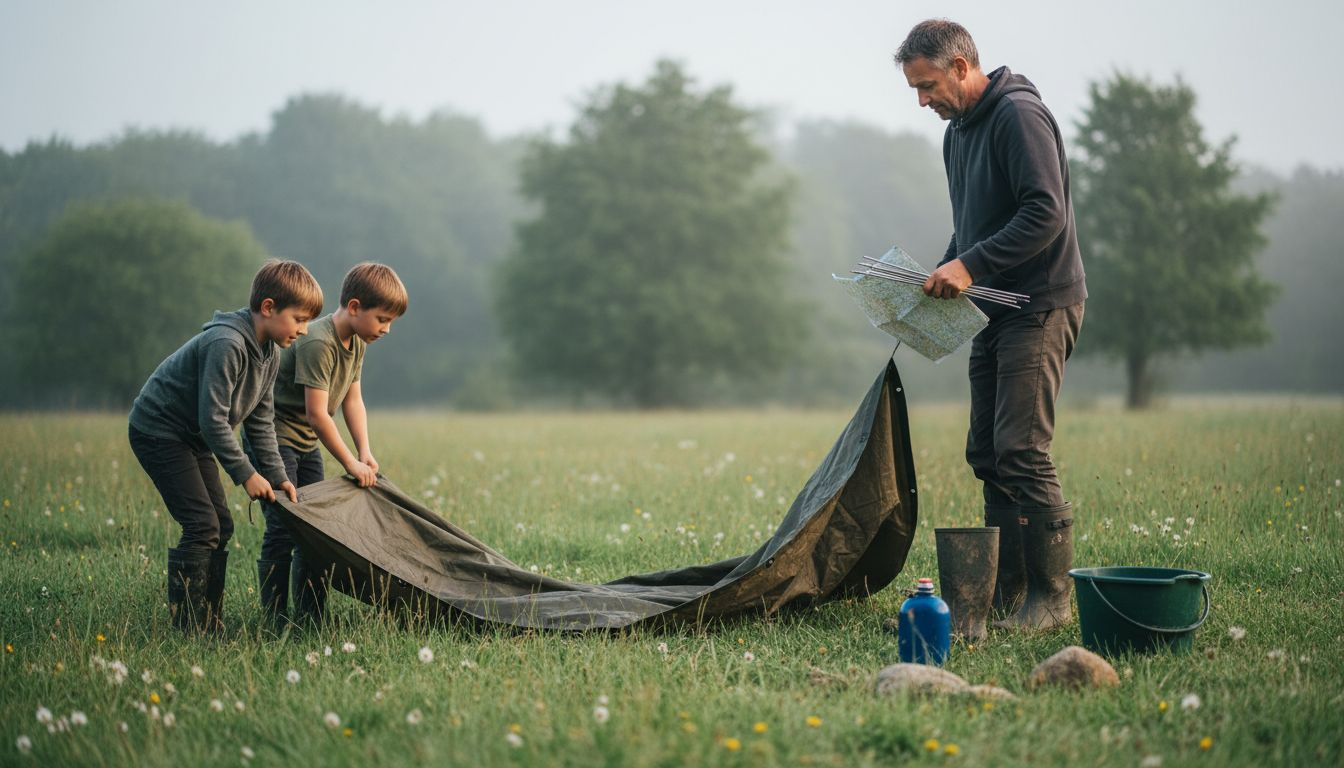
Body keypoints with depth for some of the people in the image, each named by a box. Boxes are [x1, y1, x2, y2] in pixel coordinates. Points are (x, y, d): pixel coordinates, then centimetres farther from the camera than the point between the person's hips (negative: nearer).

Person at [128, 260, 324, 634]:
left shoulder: (270, 353, 2)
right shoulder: (227, 345, -29)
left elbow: (260, 420, 9)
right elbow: (214, 419, -29)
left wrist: (276, 475, 2)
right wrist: (246, 474, -22)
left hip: (192, 437, 10)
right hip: (158, 431, -10)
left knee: (221, 526, 6)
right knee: (202, 527, -15)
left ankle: (210, 625, 11)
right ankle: (188, 629, -11)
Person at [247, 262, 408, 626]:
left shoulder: (356, 343, 3)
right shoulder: (318, 343, -26)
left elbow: (352, 399, 7)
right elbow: (316, 412, -28)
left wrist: (365, 452, -6)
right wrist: (351, 463, -22)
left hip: (305, 444, 10)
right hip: (273, 438, -10)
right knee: (283, 529, -13)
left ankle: (312, 619, 14)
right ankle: (275, 621, -8)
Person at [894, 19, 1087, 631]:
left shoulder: (1019, 115, -13)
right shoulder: (957, 132, 17)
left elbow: (1045, 213, -22)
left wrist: (971, 266, -23)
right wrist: (944, 274, 9)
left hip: (1041, 307, -10)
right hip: (996, 314, 10)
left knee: (1022, 451, -14)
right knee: (987, 455, 8)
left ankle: (1051, 598, -6)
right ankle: (1007, 593, 15)